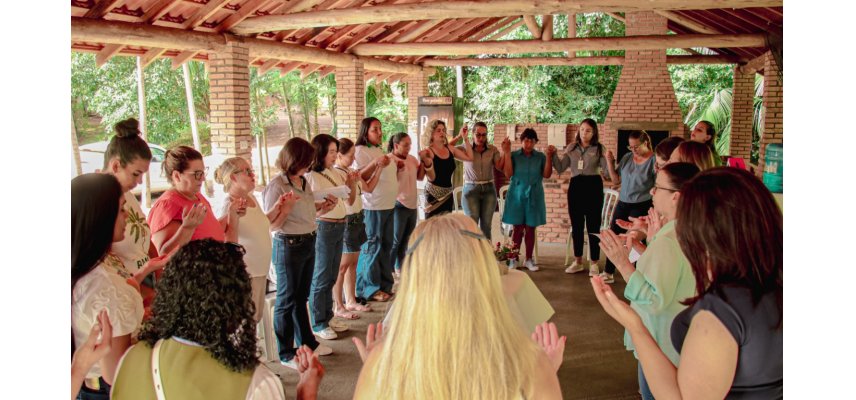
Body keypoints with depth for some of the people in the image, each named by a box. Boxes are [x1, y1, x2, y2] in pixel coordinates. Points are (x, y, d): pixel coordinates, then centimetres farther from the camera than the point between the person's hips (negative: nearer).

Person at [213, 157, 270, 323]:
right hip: (244, 272, -8)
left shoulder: (252, 198, 6)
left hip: (259, 269, 8)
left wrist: (277, 209, 10)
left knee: (256, 317, 19)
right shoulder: (229, 206, -19)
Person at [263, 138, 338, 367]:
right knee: (287, 300, 5)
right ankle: (286, 353, 17)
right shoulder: (276, 185, -16)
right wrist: (286, 207, -29)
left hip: (308, 243, 7)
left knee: (302, 297, 20)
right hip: (288, 246, -7)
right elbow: (271, 225, -15)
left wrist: (322, 209, 1)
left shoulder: (304, 183, 6)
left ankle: (306, 342, 34)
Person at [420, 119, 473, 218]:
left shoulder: (450, 149, 8)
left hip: (448, 193, 6)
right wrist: (426, 160, -31)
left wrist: (465, 138, 8)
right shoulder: (428, 151, -9)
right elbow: (432, 178, -16)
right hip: (433, 194, -6)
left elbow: (469, 157, 8)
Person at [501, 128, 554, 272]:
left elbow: (547, 175, -4)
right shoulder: (514, 155, 2)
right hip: (517, 195, -1)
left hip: (534, 196, 1)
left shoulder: (540, 156, 4)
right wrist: (507, 153, -12)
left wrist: (549, 157, -14)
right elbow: (508, 173, -9)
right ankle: (513, 259, 9)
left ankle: (529, 259, 14)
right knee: (518, 228, 0)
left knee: (530, 228, 5)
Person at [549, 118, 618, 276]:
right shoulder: (571, 148, 8)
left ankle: (594, 263, 9)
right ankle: (578, 262, 21)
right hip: (575, 186, 3)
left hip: (593, 187, -3)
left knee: (593, 226, -1)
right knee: (576, 226, 10)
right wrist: (554, 154, -6)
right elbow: (560, 168, 6)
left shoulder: (599, 149, 0)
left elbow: (608, 171, -6)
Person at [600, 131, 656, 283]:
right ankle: (608, 273, 21)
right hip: (623, 204, 6)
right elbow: (616, 180, 9)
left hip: (641, 206, -6)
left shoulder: (654, 160, -10)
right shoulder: (627, 158, 5)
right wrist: (610, 162, -1)